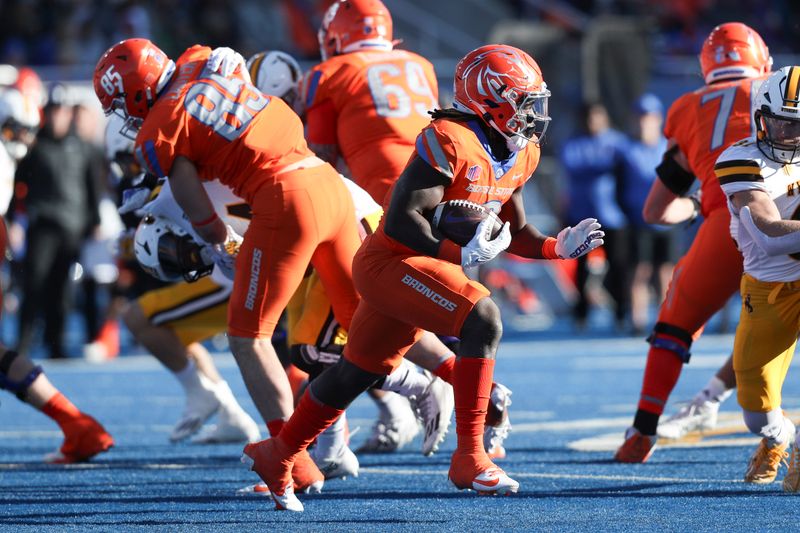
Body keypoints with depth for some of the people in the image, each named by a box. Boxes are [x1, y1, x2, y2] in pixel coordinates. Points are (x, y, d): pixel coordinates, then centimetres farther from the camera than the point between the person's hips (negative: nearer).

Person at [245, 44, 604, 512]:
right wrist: (461, 254, -33)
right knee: (483, 319, -26)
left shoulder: (520, 153, 5)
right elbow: (402, 219, -26)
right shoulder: (450, 141, -23)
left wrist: (560, 247, -1)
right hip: (392, 262, -9)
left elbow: (514, 234, 15)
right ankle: (470, 457, -22)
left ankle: (278, 455, 38)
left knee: (356, 374, 20)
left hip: (423, 267, 9)